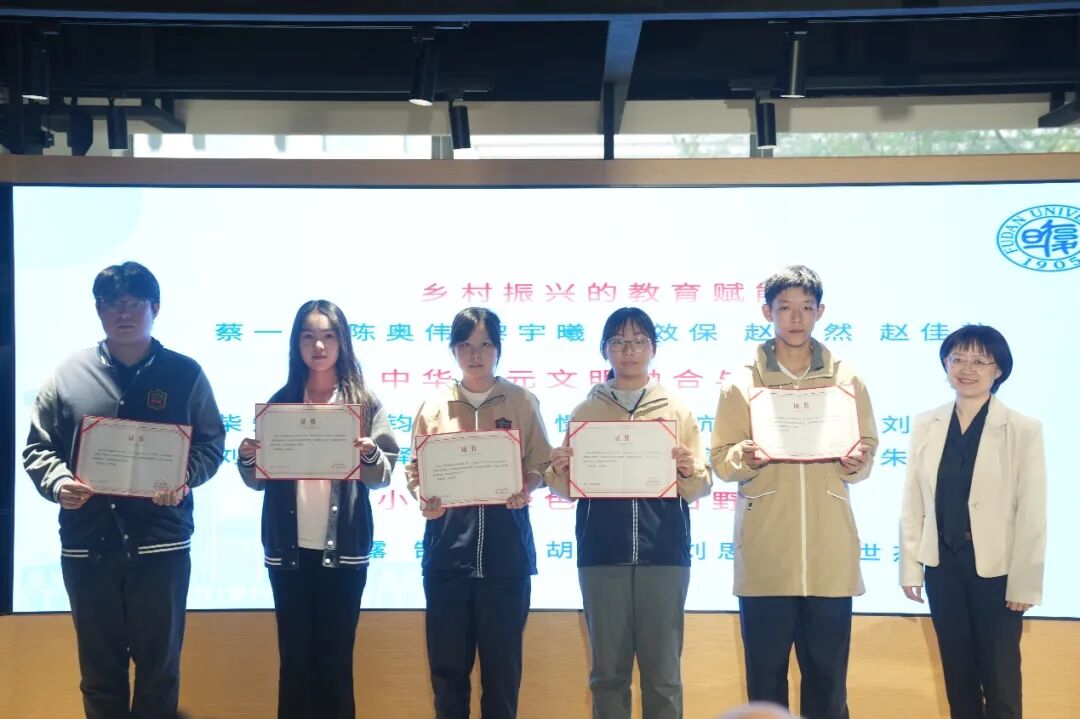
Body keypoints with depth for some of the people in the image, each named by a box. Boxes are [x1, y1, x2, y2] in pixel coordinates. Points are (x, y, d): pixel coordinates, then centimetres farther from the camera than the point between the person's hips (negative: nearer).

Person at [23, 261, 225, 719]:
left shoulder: (185, 374, 3)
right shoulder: (68, 375, 5)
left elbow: (211, 444, 6)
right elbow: (38, 449, 8)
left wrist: (184, 479, -14)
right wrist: (57, 483, -13)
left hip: (161, 543, -1)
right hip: (87, 544, 1)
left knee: (159, 666, 9)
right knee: (99, 668, 11)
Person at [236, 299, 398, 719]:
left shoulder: (364, 401, 3)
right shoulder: (280, 402, 7)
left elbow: (383, 475, -1)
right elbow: (260, 480, 8)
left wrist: (369, 455, -21)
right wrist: (247, 458, -13)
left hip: (343, 550, -1)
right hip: (288, 550, 2)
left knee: (336, 661, 5)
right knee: (294, 660, 7)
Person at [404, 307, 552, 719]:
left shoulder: (522, 402, 5)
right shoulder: (434, 406, 7)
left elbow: (539, 467, 5)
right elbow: (417, 472, 7)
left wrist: (524, 491, -15)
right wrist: (425, 499, -13)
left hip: (506, 547, -1)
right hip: (449, 546, 1)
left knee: (502, 662, 5)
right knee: (447, 661, 5)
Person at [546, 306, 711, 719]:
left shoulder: (677, 410, 8)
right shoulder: (586, 412, 9)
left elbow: (699, 489, 5)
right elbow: (570, 491, 8)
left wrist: (688, 471, -16)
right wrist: (558, 471, -13)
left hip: (664, 553, 0)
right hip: (602, 554, 1)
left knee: (662, 672, 3)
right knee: (607, 670, 5)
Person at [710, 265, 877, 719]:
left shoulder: (847, 379, 9)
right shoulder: (741, 383, 5)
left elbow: (868, 449, 11)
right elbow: (720, 459, 3)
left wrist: (856, 463, -11)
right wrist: (746, 458, -18)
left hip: (829, 554, 1)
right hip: (765, 556, -1)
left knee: (827, 675, 5)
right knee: (765, 675, 4)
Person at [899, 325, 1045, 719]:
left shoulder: (1023, 430, -9)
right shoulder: (926, 425, 2)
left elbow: (1032, 513, -9)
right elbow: (912, 503, 4)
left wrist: (1025, 582, -9)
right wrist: (910, 566, 3)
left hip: (996, 568, -3)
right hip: (943, 565, 3)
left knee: (1000, 676, 7)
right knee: (957, 671, 15)